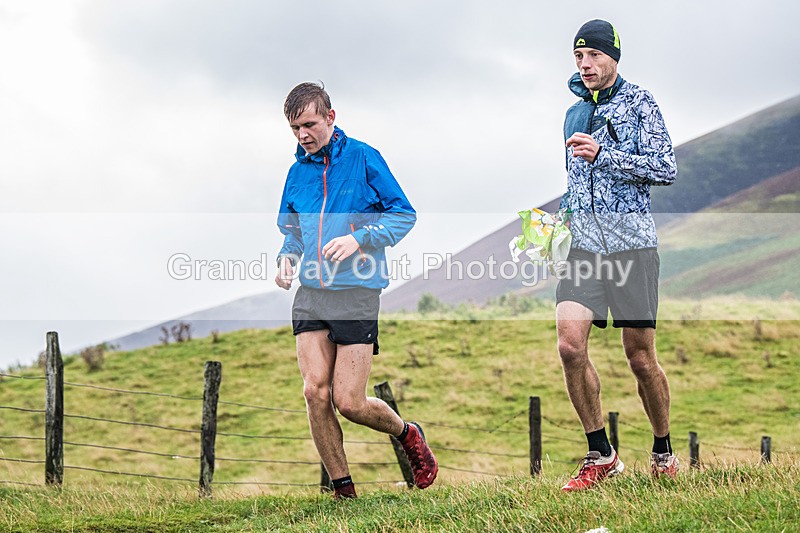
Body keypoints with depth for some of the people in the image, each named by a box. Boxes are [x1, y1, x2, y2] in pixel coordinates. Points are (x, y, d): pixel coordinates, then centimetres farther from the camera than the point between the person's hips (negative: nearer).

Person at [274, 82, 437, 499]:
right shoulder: (297, 172, 14)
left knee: (348, 402, -7)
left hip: (356, 293, -5)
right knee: (315, 391, -7)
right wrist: (287, 257, 4)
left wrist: (358, 239, -14)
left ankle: (408, 434, 24)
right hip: (310, 295, 5)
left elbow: (404, 214, -1)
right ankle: (342, 488, 6)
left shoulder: (362, 157, -2)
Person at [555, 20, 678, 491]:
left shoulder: (639, 103, 1)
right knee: (570, 343, -14)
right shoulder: (574, 113, 19)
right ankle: (601, 455, -4)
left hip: (632, 243, -4)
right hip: (583, 245, 4)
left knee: (640, 357, -2)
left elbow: (665, 169, -10)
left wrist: (602, 155, -16)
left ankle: (664, 452, 19)